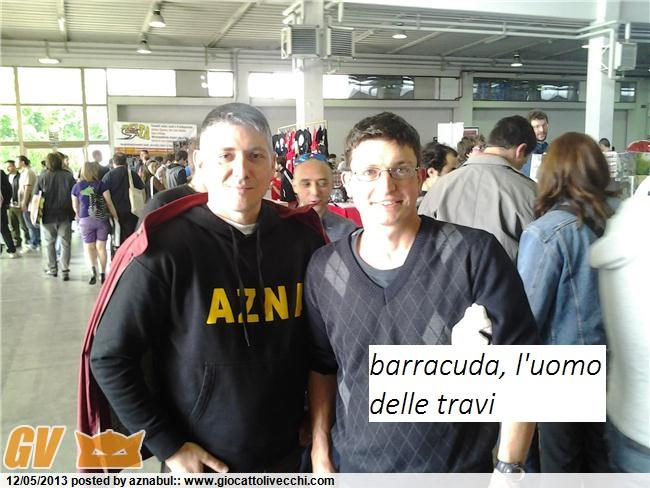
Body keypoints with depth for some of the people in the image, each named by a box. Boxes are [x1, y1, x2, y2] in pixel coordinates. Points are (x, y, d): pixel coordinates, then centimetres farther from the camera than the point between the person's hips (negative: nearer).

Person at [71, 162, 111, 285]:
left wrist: (79, 216, 27)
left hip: (85, 220, 1)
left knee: (89, 247, 10)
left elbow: (75, 205, 10)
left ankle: (93, 269, -13)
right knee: (101, 247, 9)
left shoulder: (77, 186, 2)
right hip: (101, 219, 0)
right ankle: (102, 274, 9)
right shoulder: (101, 184, -3)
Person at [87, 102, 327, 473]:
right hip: (201, 463, -3)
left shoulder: (304, 237, -7)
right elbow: (110, 358, -12)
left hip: (287, 454, 3)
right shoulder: (164, 247, -17)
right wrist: (168, 447, -11)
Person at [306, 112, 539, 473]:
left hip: (461, 469, -2)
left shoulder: (475, 254, -16)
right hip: (353, 467, 3)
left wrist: (508, 468, -11)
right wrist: (320, 454, 3)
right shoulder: (323, 269, -5)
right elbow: (321, 368, 6)